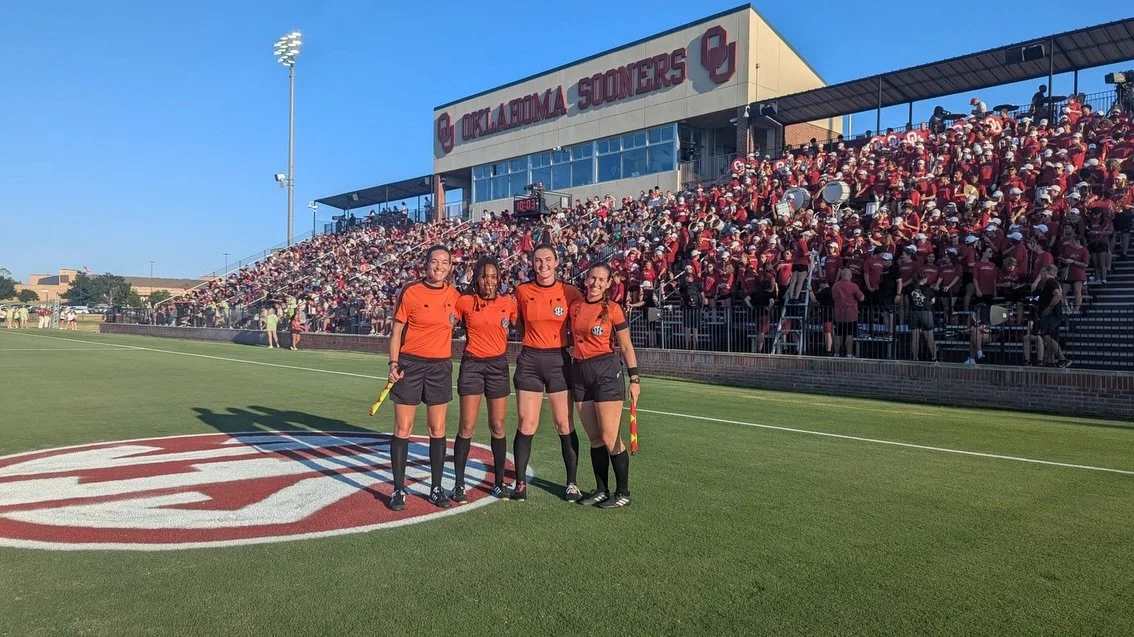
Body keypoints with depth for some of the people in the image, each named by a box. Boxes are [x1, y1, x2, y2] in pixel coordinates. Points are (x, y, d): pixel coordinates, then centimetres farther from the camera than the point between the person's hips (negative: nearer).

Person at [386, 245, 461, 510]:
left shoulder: (455, 296, 3)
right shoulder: (410, 292, -6)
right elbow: (397, 330, -3)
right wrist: (394, 363, -10)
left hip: (441, 366, 3)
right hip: (410, 364, -3)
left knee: (437, 429, 7)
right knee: (403, 428, 1)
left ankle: (436, 488, 18)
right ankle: (398, 489, 11)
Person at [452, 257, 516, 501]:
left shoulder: (509, 302, 1)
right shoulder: (464, 302, -3)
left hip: (498, 365, 2)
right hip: (472, 365, -1)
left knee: (498, 427, 7)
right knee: (467, 426, -2)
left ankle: (499, 482, 20)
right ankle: (459, 484, 9)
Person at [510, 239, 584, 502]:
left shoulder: (570, 292, -2)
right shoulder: (522, 291, 1)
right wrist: (531, 341, 6)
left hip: (559, 360, 0)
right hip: (529, 361, 1)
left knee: (565, 424, 3)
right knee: (526, 423, 1)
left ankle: (572, 483, 15)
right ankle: (520, 482, 13)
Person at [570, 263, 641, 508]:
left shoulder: (612, 309, -4)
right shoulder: (574, 306, 8)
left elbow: (626, 347, -2)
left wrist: (634, 378, -5)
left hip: (607, 371, -5)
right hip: (579, 371, 5)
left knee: (610, 438, -5)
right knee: (594, 438, 11)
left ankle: (623, 493, 8)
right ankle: (601, 490, 21)